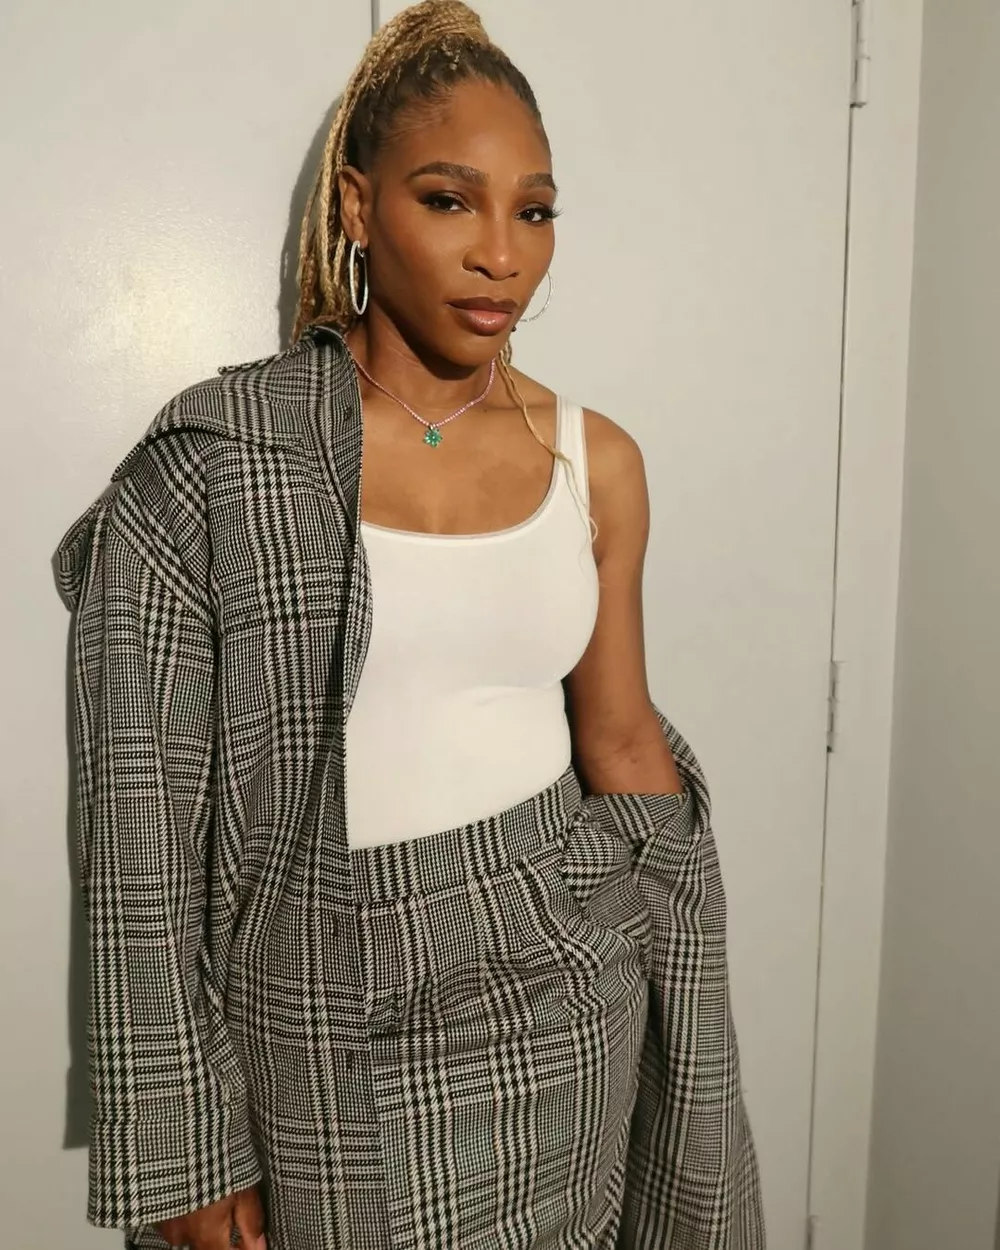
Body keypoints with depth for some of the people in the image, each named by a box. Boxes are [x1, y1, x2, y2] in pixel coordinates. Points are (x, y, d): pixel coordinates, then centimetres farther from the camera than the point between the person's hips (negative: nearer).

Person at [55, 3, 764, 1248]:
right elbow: (143, 811, -9)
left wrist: (688, 1034, 12)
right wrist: (184, 1144, -7)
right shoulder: (219, 457, -11)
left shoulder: (597, 461, 0)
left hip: (561, 988, 3)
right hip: (337, 1007, -3)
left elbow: (621, 744, 7)